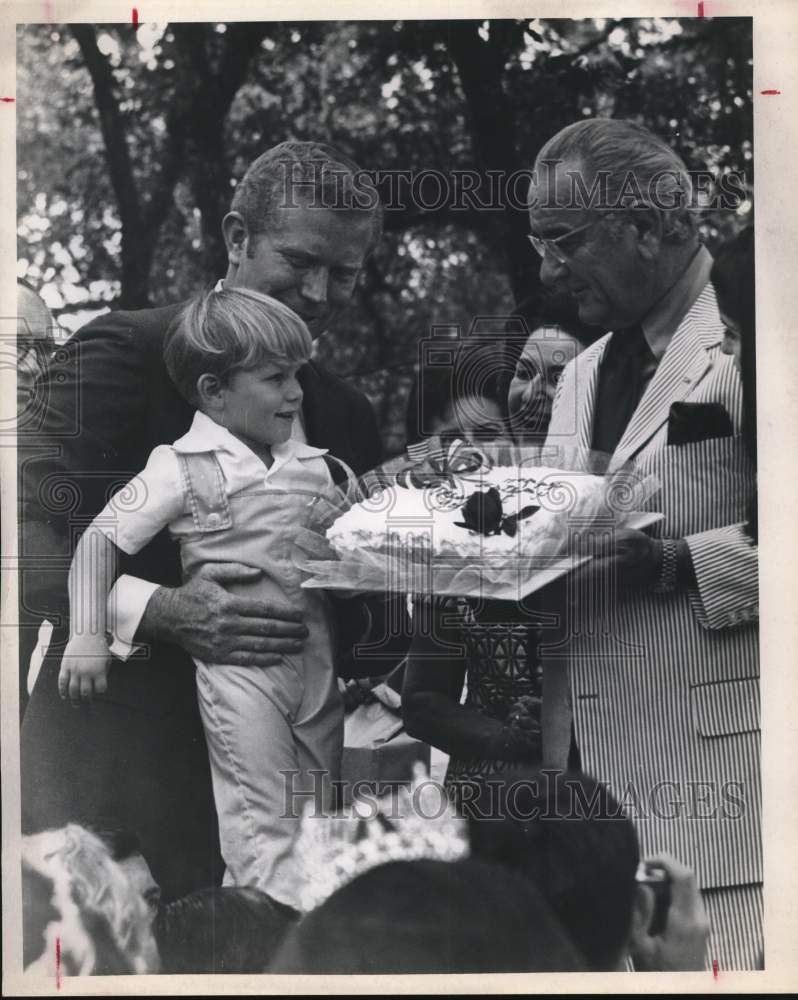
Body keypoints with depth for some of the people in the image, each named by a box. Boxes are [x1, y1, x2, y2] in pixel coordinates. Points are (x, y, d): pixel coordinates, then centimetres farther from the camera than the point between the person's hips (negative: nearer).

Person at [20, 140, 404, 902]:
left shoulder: (346, 417, 15)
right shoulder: (123, 351, -4)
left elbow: (357, 610, 18)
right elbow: (35, 537, -11)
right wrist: (159, 611, -25)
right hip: (120, 763, -5)